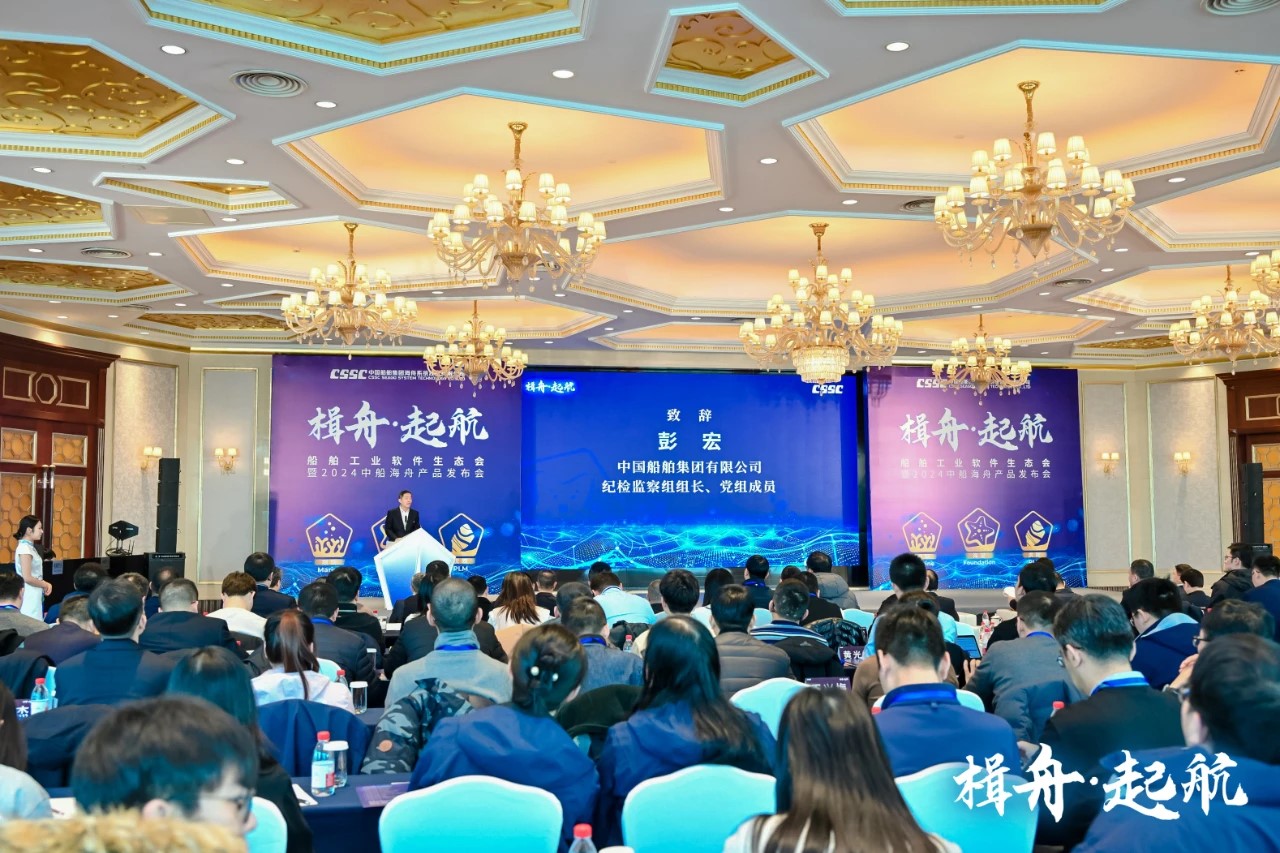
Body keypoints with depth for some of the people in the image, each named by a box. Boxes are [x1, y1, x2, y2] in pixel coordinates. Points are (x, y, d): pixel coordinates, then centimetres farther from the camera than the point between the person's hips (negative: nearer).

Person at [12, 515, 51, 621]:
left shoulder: (30, 547, 12)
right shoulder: (24, 549, -15)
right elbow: (27, 578, -20)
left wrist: (45, 584, 1)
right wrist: (45, 585, -7)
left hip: (35, 595, 9)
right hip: (29, 597, -9)